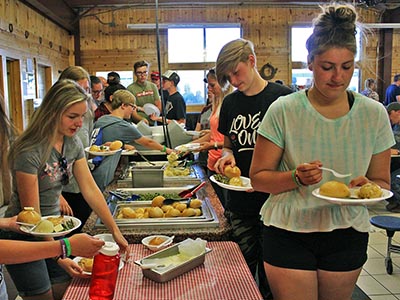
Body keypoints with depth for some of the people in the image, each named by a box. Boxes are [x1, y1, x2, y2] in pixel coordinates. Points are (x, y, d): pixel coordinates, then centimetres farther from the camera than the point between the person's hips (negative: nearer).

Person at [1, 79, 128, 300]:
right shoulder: (29, 151, -25)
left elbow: (90, 189, -1)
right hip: (23, 237, -6)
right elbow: (31, 215, -22)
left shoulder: (73, 144, -2)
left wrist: (115, 231, -4)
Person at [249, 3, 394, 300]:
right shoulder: (284, 110, -12)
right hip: (289, 233, -3)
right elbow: (258, 177, -8)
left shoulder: (374, 114, -3)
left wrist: (368, 186, -18)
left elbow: (382, 182, 4)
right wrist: (296, 178, -26)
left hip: (348, 234, 3)